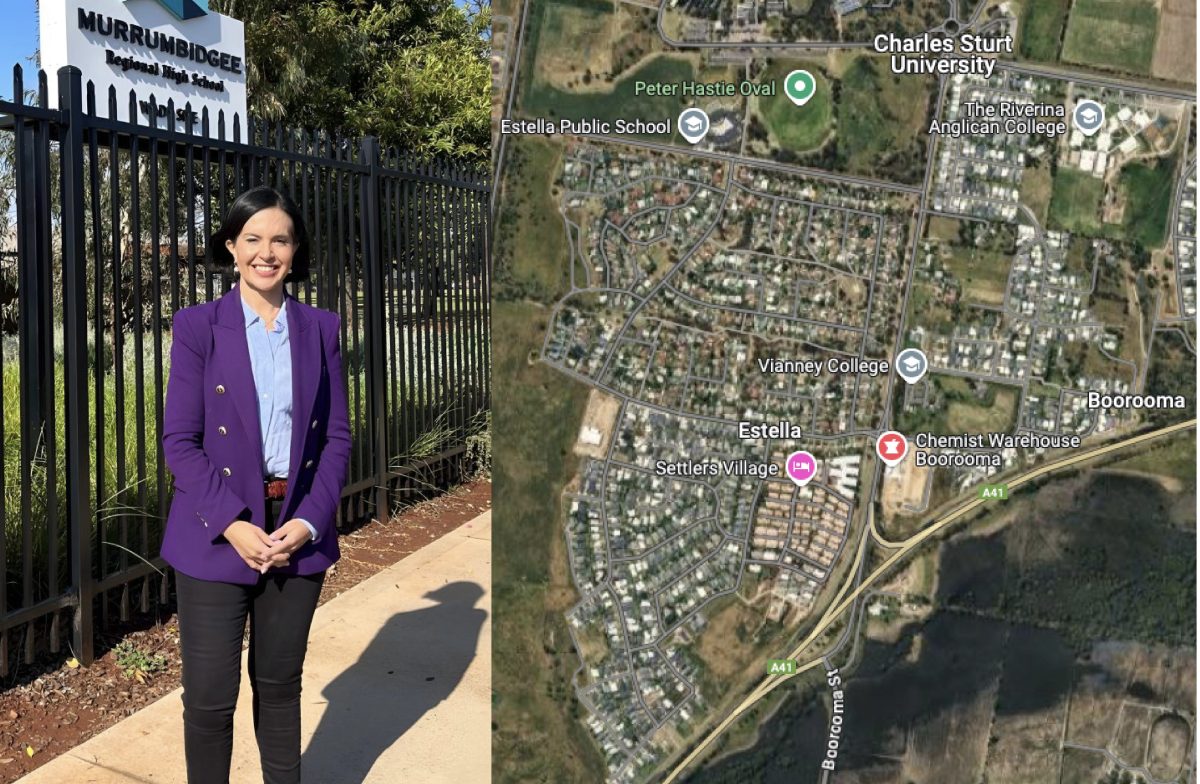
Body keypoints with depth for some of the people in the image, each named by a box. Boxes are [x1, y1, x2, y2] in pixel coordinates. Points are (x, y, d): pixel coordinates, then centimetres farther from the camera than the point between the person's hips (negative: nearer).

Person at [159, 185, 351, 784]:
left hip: (299, 533, 2)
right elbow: (179, 440, -6)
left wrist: (309, 521, -8)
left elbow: (336, 436, 4)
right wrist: (232, 524, -15)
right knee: (210, 696, 2)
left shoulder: (320, 328, 5)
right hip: (216, 534, -2)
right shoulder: (198, 326, -3)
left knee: (280, 685, 14)